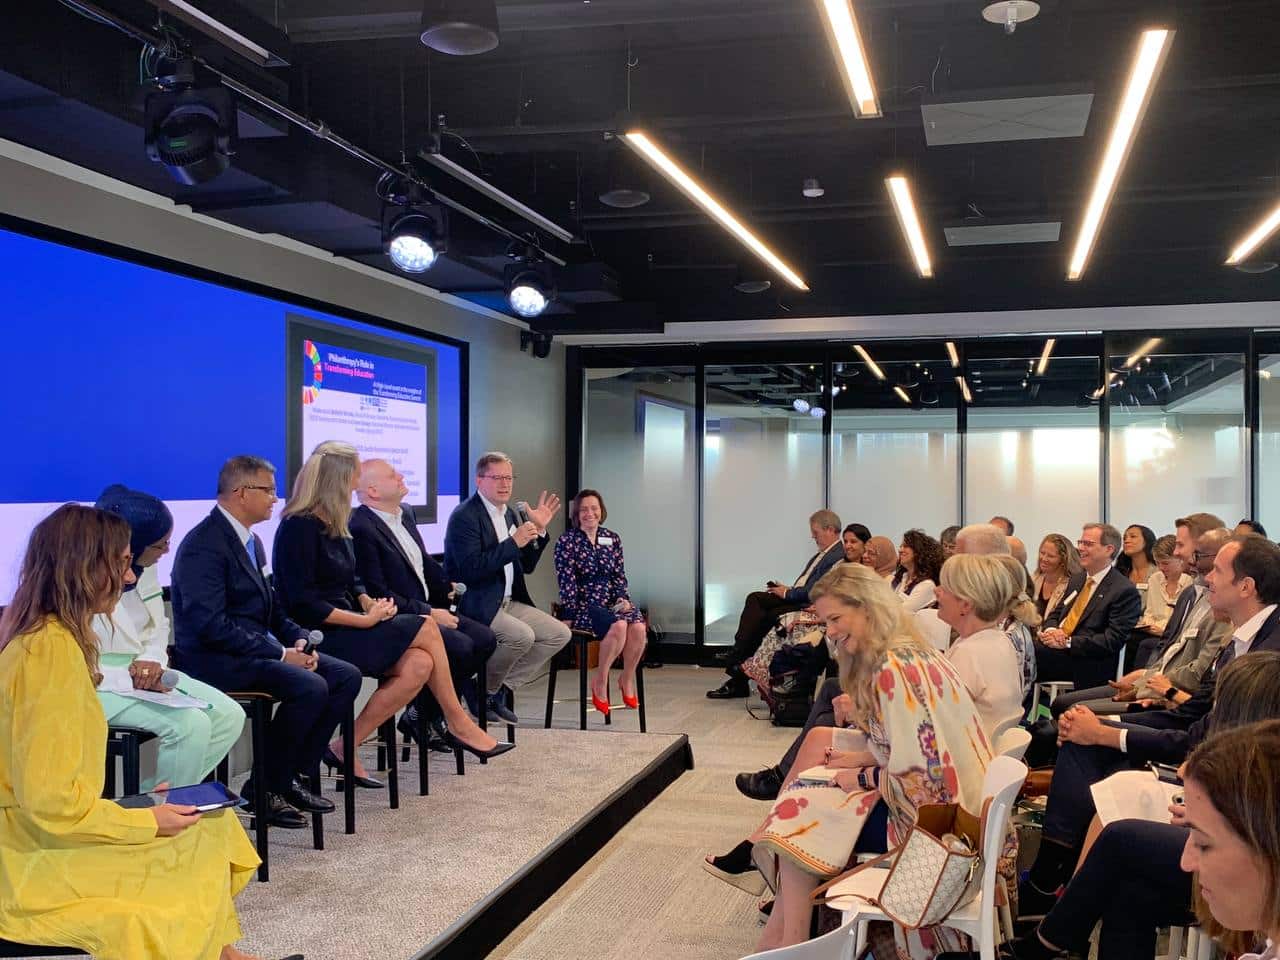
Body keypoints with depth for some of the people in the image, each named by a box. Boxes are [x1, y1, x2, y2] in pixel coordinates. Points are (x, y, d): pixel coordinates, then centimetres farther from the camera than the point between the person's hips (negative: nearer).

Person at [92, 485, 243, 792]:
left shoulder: (144, 567, 3)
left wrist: (152, 659, -7)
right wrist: (129, 678, -26)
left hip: (143, 672, 8)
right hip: (102, 684, -8)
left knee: (229, 716, -4)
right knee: (191, 725, -26)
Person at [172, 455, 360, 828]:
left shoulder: (250, 541, 15)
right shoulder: (205, 544, -16)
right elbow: (211, 624, -23)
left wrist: (298, 639, 0)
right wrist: (280, 654, -21)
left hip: (260, 647, 10)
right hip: (214, 658, -10)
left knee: (346, 676, -4)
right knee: (310, 687, -28)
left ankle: (292, 775, 3)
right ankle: (264, 787, -11)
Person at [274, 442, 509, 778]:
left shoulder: (333, 524, 13)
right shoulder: (300, 526, -14)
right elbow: (302, 603, -19)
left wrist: (369, 603, -3)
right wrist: (366, 620, -17)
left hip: (343, 626, 9)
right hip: (319, 636, -8)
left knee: (419, 665, -16)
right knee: (425, 628, -15)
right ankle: (458, 724, 0)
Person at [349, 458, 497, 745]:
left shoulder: (405, 513, 11)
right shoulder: (361, 529, -18)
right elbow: (377, 593, -21)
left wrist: (447, 587, 6)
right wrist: (429, 613, -19)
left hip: (427, 608, 10)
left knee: (485, 638, -2)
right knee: (460, 646, -25)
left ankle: (431, 712, 6)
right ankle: (422, 717, -3)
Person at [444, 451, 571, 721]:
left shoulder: (509, 514, 14)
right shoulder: (464, 516, -13)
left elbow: (526, 566, 16)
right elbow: (471, 569, -24)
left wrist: (538, 531, 3)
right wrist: (514, 543, -24)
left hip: (508, 602, 9)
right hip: (475, 605, -9)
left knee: (559, 634, 0)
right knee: (522, 635, -30)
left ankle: (502, 686, 6)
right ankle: (483, 690, -5)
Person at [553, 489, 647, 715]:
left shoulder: (612, 539, 13)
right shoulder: (566, 541, -1)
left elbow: (620, 576, 14)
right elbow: (566, 582, -6)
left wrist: (623, 599, -3)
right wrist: (569, 616, -10)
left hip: (612, 601, 5)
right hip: (583, 603, -5)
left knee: (639, 627, -27)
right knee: (618, 625, -33)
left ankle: (627, 679, -4)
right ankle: (600, 680, -12)